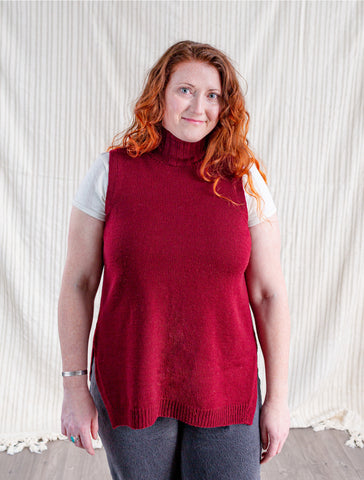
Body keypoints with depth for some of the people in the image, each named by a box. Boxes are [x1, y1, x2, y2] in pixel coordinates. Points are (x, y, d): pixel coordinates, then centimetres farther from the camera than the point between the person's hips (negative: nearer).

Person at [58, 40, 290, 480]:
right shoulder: (111, 171, -5)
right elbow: (77, 284, -2)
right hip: (129, 389, 0)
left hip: (226, 393, 1)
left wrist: (278, 396, 1)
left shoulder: (244, 181, -3)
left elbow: (269, 294, -1)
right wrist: (74, 387, -2)